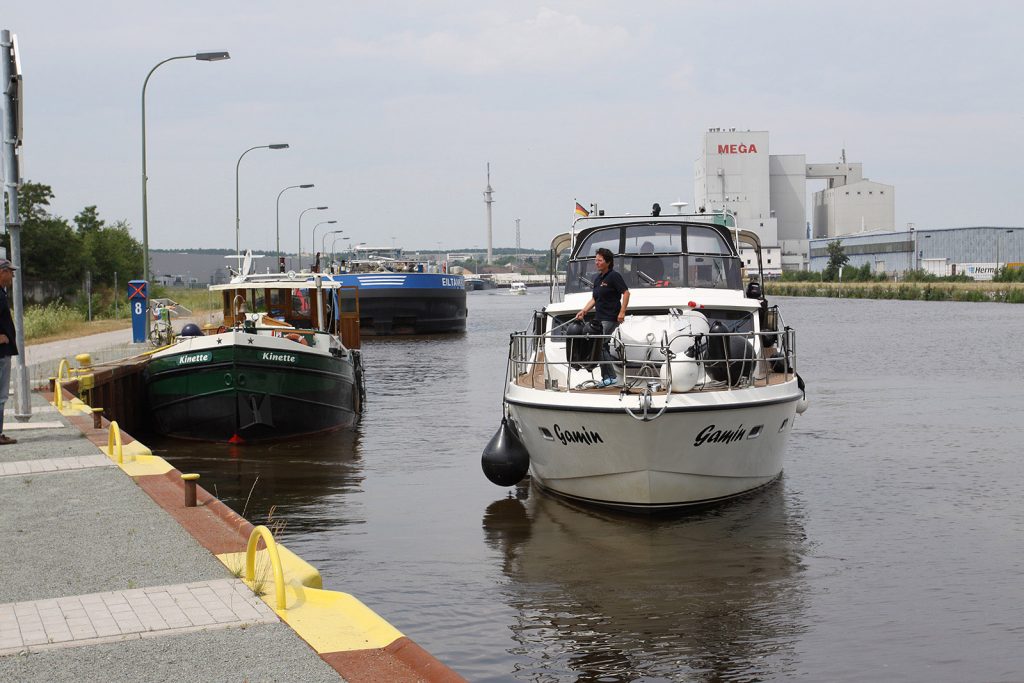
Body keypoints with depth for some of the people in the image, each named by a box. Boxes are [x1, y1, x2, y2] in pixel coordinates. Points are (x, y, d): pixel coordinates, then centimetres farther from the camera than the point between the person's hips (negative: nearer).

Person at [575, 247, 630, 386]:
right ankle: (609, 377, 15)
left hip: (610, 319, -9)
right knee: (602, 346, 9)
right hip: (599, 318, 9)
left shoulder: (614, 276, -10)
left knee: (600, 346, -13)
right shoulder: (598, 278, 16)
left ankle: (608, 377, -7)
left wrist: (622, 312, -20)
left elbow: (626, 293, -14)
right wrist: (584, 311, 9)